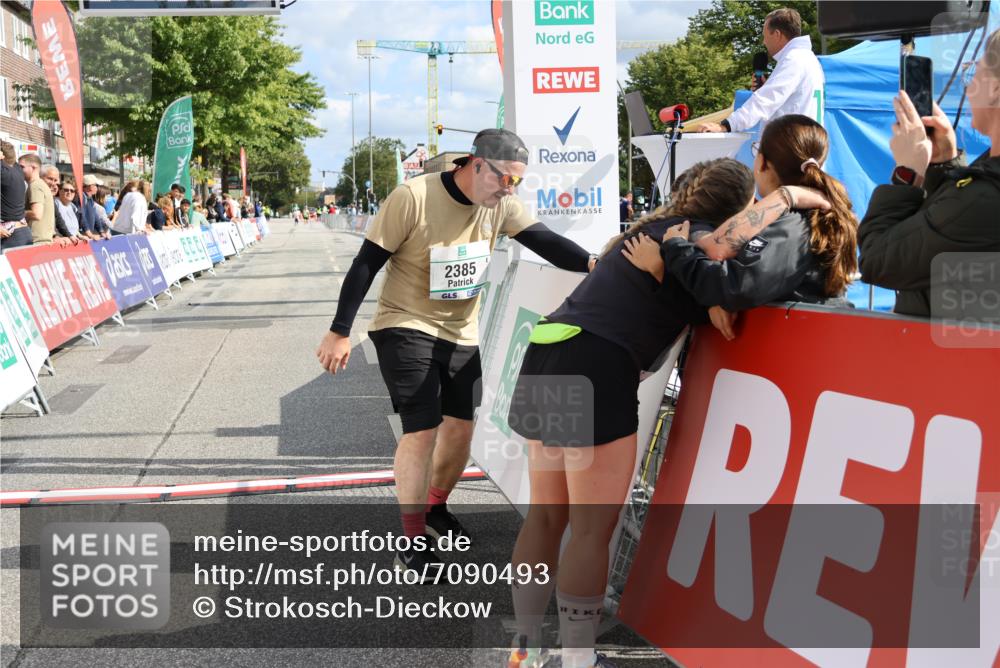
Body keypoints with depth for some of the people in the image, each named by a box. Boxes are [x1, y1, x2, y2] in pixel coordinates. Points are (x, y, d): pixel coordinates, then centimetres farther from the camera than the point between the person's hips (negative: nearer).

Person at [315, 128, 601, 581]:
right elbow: (367, 264, -17)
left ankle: (434, 508, 38)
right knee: (423, 431, -13)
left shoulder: (500, 205, -6)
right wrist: (340, 332, -16)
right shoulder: (413, 198, -22)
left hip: (461, 335, 6)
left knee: (460, 427, 12)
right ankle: (413, 543, 0)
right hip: (406, 327, -6)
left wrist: (591, 263, -33)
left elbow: (543, 241, -14)